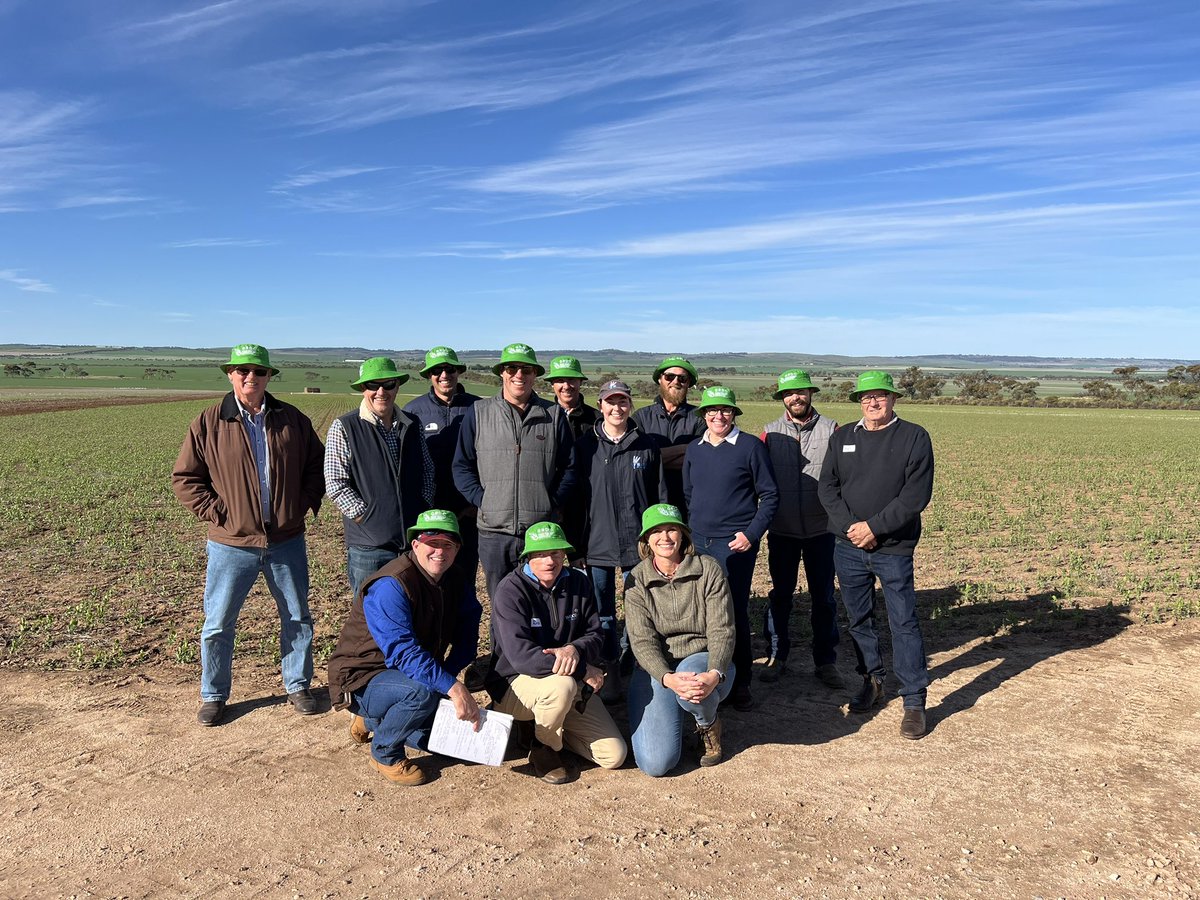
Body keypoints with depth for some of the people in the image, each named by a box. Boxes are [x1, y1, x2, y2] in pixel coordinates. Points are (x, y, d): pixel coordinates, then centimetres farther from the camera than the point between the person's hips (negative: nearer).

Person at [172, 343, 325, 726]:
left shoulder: (293, 419, 2)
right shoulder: (208, 423, -5)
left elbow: (316, 464, 12)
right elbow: (184, 477, -1)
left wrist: (305, 503, 0)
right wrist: (215, 513, -8)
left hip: (287, 541, 2)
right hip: (231, 544, -2)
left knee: (298, 618, 12)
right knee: (218, 625, 8)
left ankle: (298, 686, 30)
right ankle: (213, 695, 28)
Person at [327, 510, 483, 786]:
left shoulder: (457, 582, -1)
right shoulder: (390, 586, -27)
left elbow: (466, 636, 3)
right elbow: (403, 653, -36)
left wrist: (447, 676, -15)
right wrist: (453, 688, -42)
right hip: (363, 680, -8)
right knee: (421, 691, -36)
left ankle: (373, 722, 21)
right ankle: (384, 753, -6)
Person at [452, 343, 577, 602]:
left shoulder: (554, 414, 8)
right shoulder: (478, 413, 6)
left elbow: (570, 467, 11)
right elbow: (462, 466, 7)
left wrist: (554, 503, -1)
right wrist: (482, 500, -6)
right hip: (494, 532, 0)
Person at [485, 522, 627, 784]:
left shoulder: (578, 583, -1)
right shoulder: (511, 590, -18)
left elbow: (595, 635, 2)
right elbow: (521, 656, -28)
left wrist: (575, 650, -24)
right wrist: (584, 670, -25)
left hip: (573, 684, 5)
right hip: (515, 685, -5)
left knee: (615, 755, -6)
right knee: (561, 685, -38)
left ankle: (551, 726, 18)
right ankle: (544, 749, -7)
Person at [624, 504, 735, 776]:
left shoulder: (708, 570, -6)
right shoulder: (637, 581, -5)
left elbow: (722, 630, -11)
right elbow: (642, 641, -12)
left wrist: (715, 674, -30)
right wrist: (668, 678, -32)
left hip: (704, 661, 0)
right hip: (657, 669, 0)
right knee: (655, 763, -17)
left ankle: (708, 724, -1)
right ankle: (676, 714, 18)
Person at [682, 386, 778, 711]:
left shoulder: (750, 447, -5)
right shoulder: (694, 450, 10)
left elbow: (770, 495, -4)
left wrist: (751, 533, -11)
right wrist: (690, 530, 11)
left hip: (735, 544, -5)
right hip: (697, 543, 5)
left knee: (734, 612, -2)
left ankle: (740, 683, 14)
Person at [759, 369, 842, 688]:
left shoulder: (830, 429, -1)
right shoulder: (770, 432, 2)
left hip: (821, 528, 0)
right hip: (781, 529, 1)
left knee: (824, 596, 9)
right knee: (779, 595, 11)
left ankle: (826, 661, 24)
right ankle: (776, 656, 26)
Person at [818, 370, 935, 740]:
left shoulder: (914, 437, -3)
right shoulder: (842, 437, 8)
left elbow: (916, 494, -10)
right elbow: (827, 487, 4)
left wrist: (875, 526, -15)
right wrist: (849, 525, -11)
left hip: (894, 547, -3)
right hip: (848, 546, 4)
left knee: (903, 622, -1)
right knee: (859, 619, 13)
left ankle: (914, 701, 10)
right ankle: (872, 682, 31)